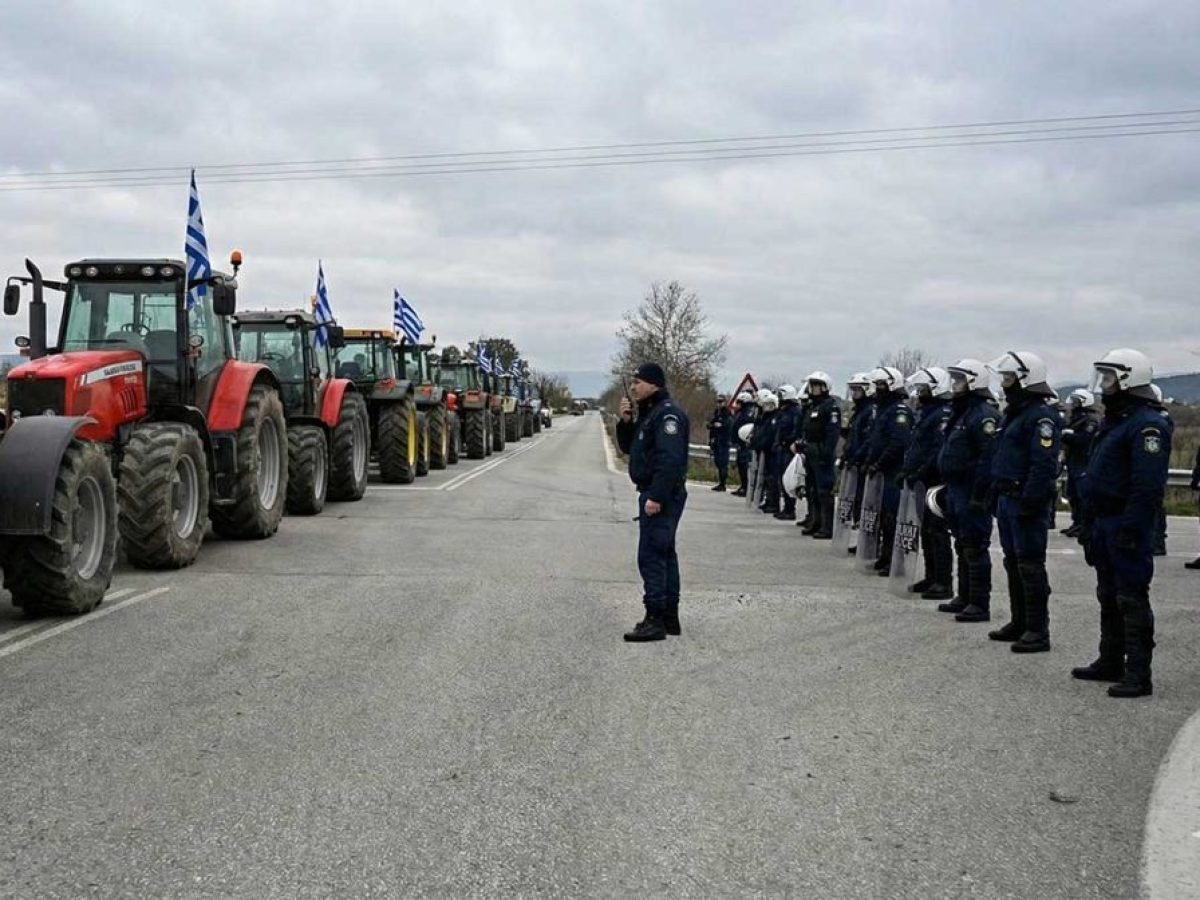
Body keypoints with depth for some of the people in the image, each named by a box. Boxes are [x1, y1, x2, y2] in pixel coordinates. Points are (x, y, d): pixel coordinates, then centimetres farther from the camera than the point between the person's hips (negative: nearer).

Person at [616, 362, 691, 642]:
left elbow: (670, 459, -25)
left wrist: (656, 497, -28)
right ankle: (669, 617, 23)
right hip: (653, 494, 11)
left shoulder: (667, 414, -16)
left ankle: (655, 620, -10)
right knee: (664, 554, 15)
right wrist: (626, 421, 4)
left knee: (651, 555, -11)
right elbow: (627, 447, 21)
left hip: (661, 496, -11)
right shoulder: (648, 413, 17)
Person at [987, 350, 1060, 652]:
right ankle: (1020, 623, 25)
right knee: (1013, 563, 16)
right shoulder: (1012, 413, 17)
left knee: (1030, 565, -6)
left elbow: (1044, 464, -22)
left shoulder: (1041, 416, -15)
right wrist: (996, 495, 19)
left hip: (1027, 503, -10)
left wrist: (1030, 502, -24)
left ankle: (1038, 631, -1)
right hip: (1008, 500, 10)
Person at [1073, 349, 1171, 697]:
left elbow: (1148, 486, -23)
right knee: (1108, 596, 17)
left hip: (1127, 526, -10)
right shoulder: (1114, 421, 17)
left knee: (1131, 599, -7)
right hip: (1104, 523, 10)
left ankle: (1138, 675, -3)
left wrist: (1130, 528, -27)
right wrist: (1089, 523, 21)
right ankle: (1111, 662, 28)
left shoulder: (1146, 425, -16)